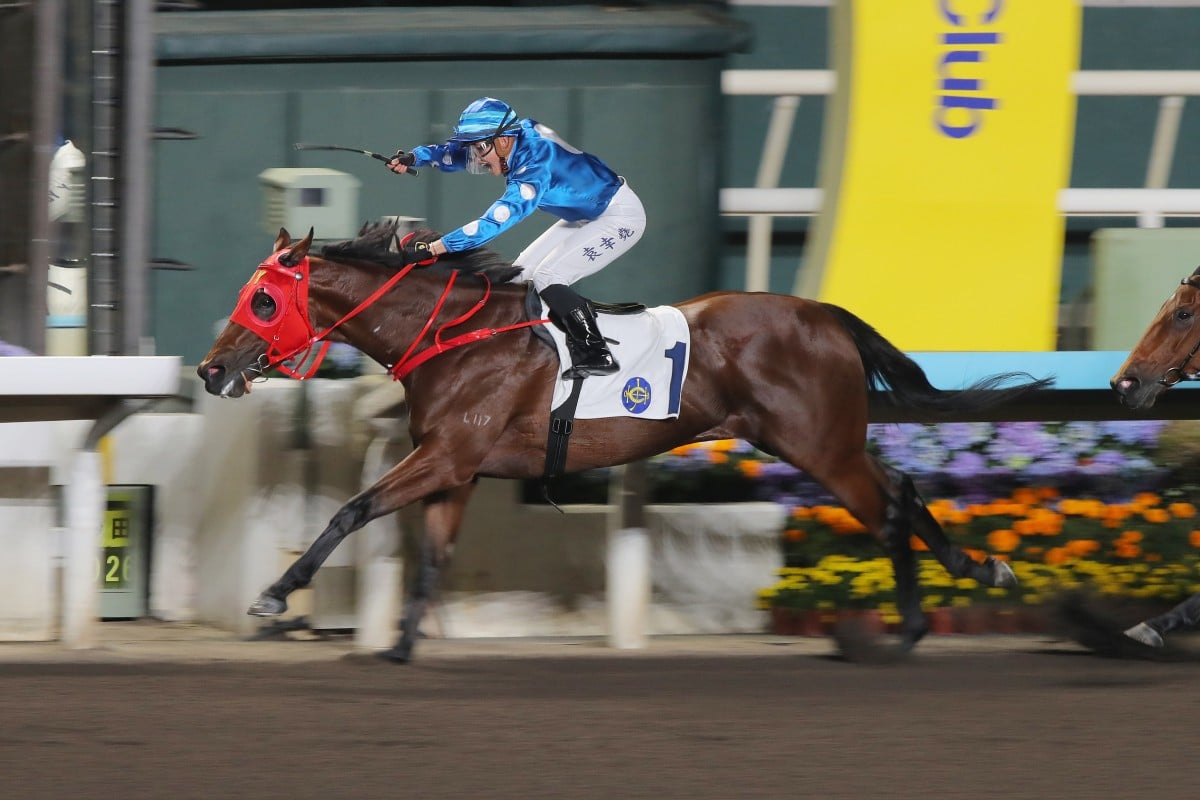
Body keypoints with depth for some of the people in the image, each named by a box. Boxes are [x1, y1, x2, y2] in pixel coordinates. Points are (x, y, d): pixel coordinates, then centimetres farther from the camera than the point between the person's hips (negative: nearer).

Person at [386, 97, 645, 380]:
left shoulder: (534, 164, -34)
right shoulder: (519, 135, -8)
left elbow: (498, 220, -40)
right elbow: (456, 154, 3)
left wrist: (437, 247, -43)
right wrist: (414, 157, -14)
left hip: (621, 216, -10)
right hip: (588, 216, 10)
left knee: (547, 277, -19)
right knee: (523, 272, 6)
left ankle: (596, 355, -16)